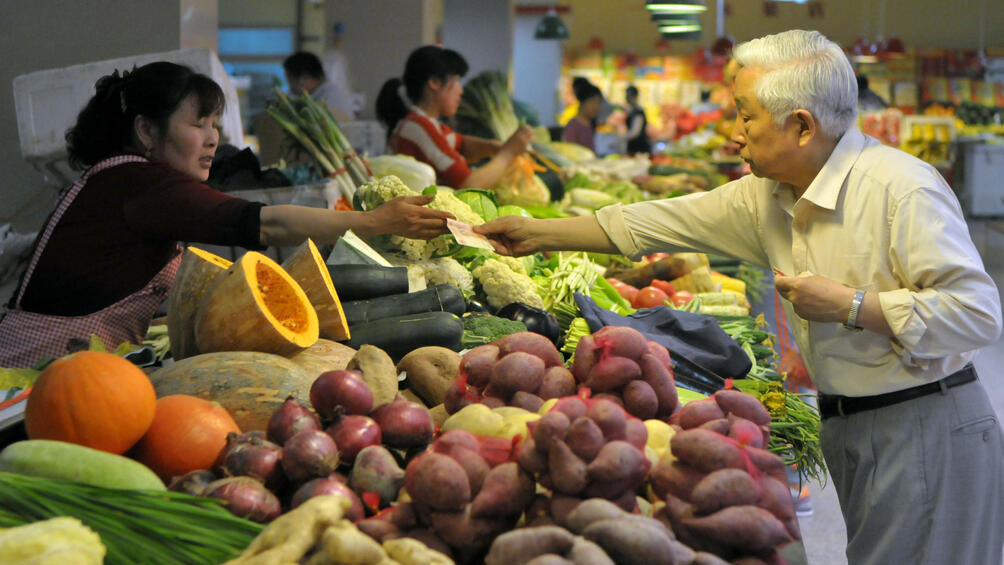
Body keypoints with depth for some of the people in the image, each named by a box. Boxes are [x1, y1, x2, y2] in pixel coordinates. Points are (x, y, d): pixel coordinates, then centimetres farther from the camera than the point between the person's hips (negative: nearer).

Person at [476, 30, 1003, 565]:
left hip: (926, 434, -7)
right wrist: (539, 234, 14)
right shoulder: (767, 194, 6)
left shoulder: (902, 189, -19)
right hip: (848, 430, 7)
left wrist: (850, 305, -23)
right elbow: (659, 223, 14)